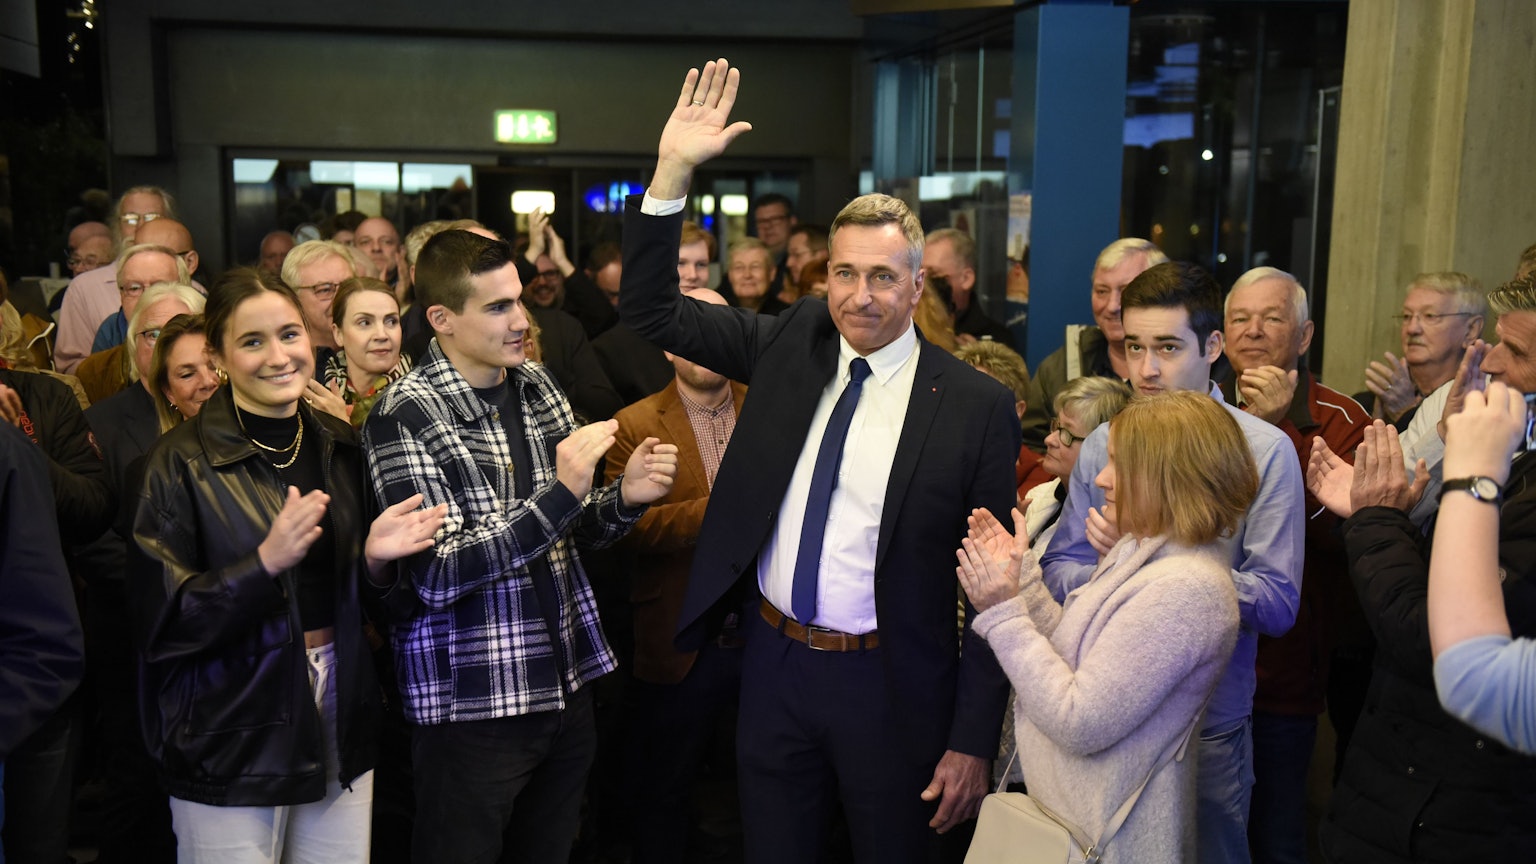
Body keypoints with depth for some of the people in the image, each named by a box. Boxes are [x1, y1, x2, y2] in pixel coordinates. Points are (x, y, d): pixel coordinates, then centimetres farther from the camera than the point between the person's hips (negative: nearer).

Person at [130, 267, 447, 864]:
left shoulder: (340, 446, 5)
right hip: (232, 741, -4)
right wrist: (267, 561, -25)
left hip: (341, 723, 5)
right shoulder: (183, 463, -10)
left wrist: (375, 557, -10)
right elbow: (158, 621, -13)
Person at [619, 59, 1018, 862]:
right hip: (774, 665, 4)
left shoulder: (978, 406, -12)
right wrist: (672, 172, -12)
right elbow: (650, 310, 1)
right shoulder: (789, 342, 0)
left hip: (889, 684, -3)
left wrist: (973, 742, -9)